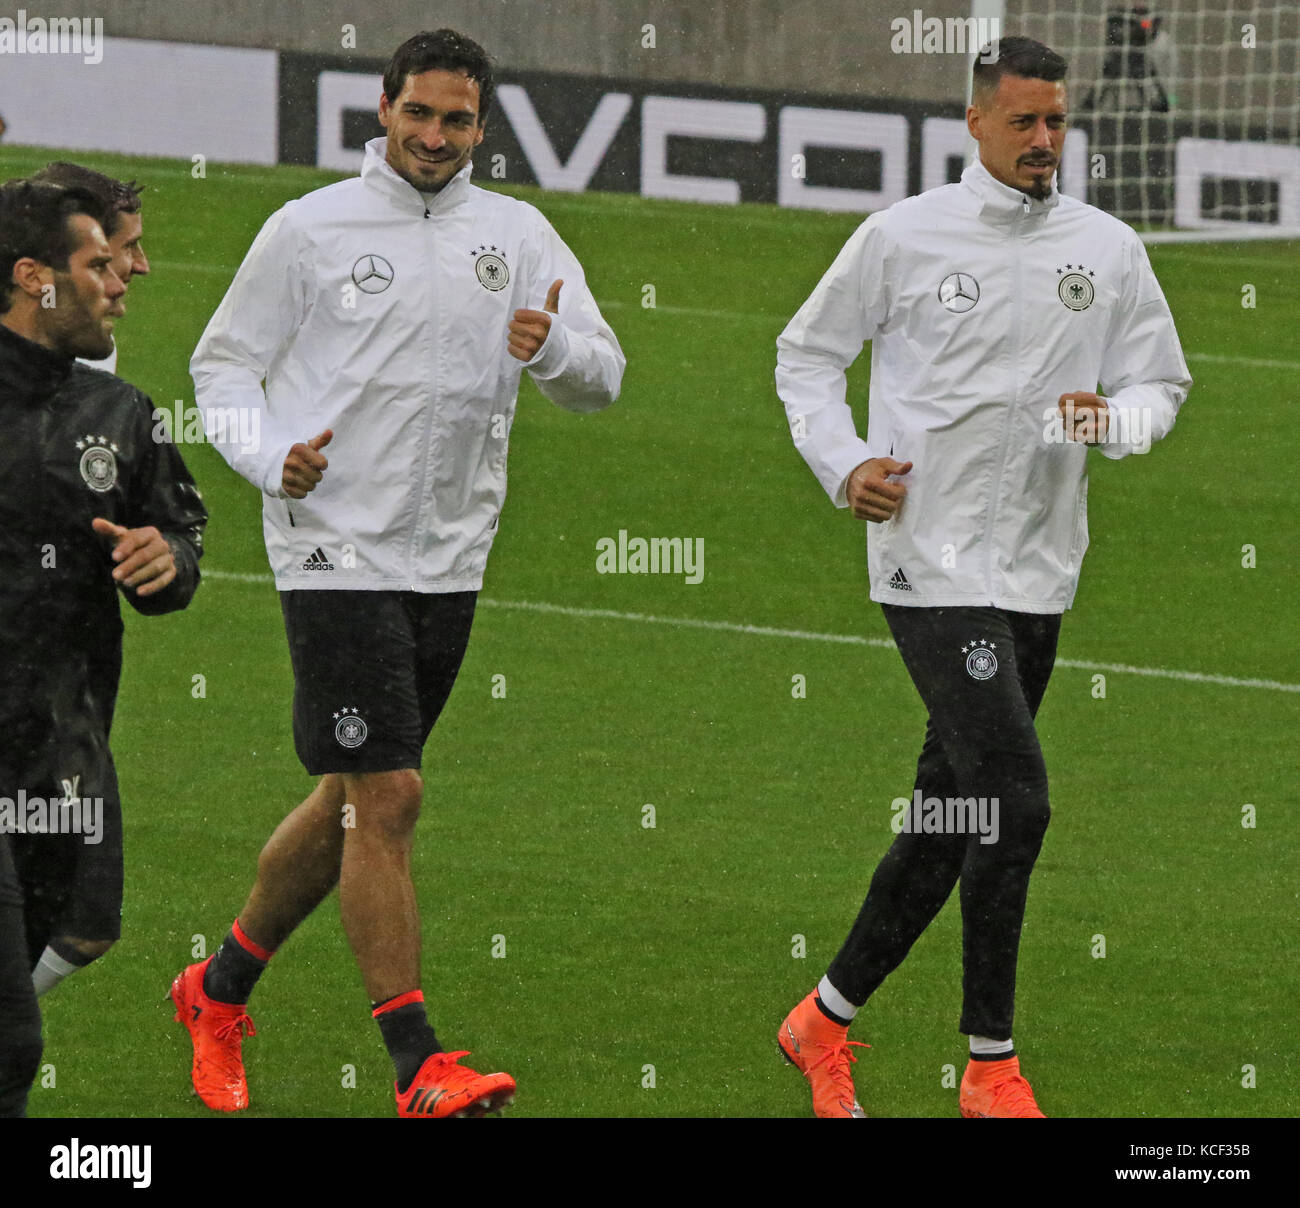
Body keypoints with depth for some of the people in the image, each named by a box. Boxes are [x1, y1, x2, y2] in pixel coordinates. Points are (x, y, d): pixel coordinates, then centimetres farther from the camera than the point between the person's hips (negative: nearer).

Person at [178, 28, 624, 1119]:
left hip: (449, 560, 5)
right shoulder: (311, 229, -2)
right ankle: (420, 1069, -13)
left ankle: (221, 990, 33)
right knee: (387, 798, -13)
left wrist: (551, 346, -21)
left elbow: (602, 379, 2)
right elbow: (222, 363, 4)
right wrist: (272, 459, -15)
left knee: (355, 800, 14)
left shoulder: (518, 236, 7)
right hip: (337, 549, -5)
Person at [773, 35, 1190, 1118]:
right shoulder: (904, 236, -2)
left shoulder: (1110, 250, 7)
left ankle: (826, 1023, 27)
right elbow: (806, 354, 9)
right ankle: (992, 1068, -5)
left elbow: (1162, 385, 15)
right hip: (934, 563, -5)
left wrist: (1111, 419, -7)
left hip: (1039, 571, 5)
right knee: (1015, 802, -15)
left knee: (950, 818, 11)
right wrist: (843, 465, -5)